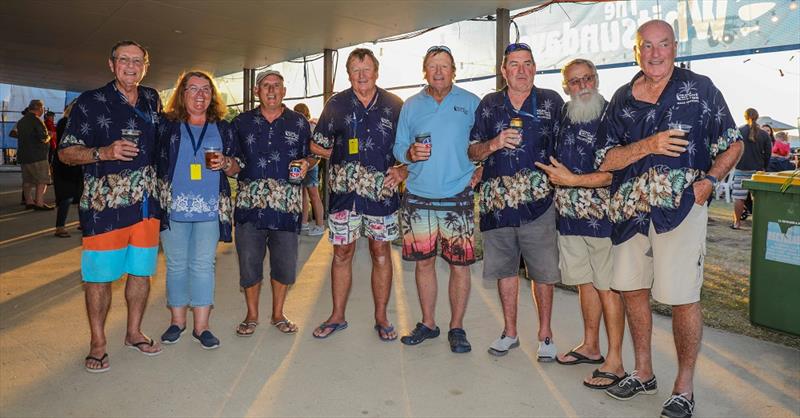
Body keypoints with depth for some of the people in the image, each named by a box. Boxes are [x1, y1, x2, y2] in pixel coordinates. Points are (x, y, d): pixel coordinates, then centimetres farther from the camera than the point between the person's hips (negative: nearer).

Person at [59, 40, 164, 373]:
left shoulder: (152, 100, 10)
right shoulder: (91, 102, -3)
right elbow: (66, 152, -4)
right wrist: (104, 152, -21)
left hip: (148, 204, 4)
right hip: (105, 206, -4)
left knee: (141, 271, 12)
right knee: (100, 275, 1)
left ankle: (134, 332, 28)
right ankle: (98, 343, 17)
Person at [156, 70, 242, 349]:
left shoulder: (222, 128, 10)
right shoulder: (166, 125, 6)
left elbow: (236, 168, 13)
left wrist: (225, 164, -8)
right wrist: (158, 196, -2)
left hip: (210, 209, 0)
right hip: (173, 208, 0)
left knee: (203, 265, 1)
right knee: (176, 264, 7)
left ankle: (201, 326, 9)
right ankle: (177, 321, 22)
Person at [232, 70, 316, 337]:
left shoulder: (299, 123, 10)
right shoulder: (241, 122, 11)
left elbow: (311, 155, 15)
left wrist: (306, 164, -5)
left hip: (287, 202, 0)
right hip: (249, 201, 0)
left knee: (285, 262, 4)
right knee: (249, 260, 3)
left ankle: (278, 314, 24)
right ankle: (252, 315, 23)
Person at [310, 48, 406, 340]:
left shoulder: (394, 105, 5)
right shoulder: (336, 104, 5)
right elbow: (317, 146, 11)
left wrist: (402, 170, -6)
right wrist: (343, 156, 0)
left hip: (381, 192, 0)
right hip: (344, 191, 1)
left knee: (381, 253, 6)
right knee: (342, 253, 7)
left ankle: (381, 318, 20)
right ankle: (337, 316, 22)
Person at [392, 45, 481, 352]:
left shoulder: (470, 102, 4)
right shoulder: (411, 105, 9)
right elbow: (398, 148, 11)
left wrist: (479, 171, -2)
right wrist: (410, 153, -10)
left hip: (457, 197, -2)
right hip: (418, 197, 2)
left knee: (460, 265, 1)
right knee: (424, 261, 9)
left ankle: (457, 327, 17)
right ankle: (428, 323, 24)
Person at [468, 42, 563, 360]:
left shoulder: (552, 102, 4)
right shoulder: (489, 105, 9)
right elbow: (473, 152, 8)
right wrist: (494, 144, -11)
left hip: (538, 202, -2)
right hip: (497, 202, 2)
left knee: (543, 271, 3)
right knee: (505, 268, 12)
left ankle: (545, 334, 22)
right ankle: (510, 332, 27)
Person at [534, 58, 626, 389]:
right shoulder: (565, 117, 12)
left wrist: (572, 180, -20)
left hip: (601, 216, -7)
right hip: (569, 216, 7)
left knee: (607, 286, -1)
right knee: (584, 281, 16)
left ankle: (614, 362, 9)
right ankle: (590, 347, 30)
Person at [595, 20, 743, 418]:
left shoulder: (700, 88, 2)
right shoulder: (622, 98, 9)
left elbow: (732, 145, 6)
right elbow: (606, 160, 3)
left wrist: (709, 180, -10)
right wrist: (648, 146, -13)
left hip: (681, 207, -4)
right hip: (629, 209, 4)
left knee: (682, 298, -2)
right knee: (631, 289, 11)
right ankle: (643, 372, 29)